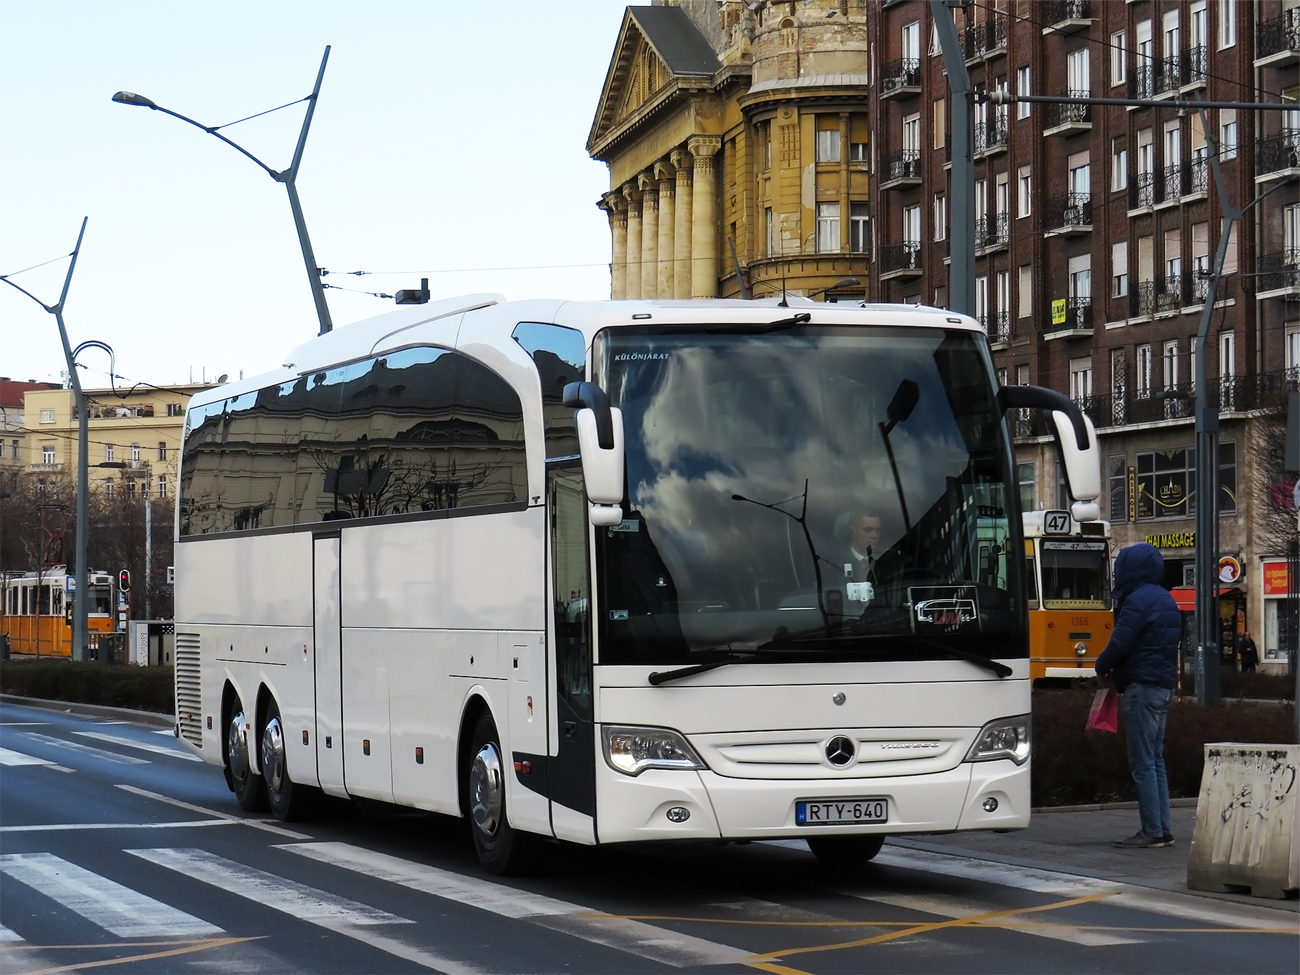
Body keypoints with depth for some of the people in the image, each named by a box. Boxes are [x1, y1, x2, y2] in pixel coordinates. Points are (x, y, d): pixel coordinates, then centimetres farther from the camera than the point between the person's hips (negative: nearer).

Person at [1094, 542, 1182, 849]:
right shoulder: (1166, 601, 16)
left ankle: (1152, 832, -8)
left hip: (1142, 686, -10)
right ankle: (1164, 829, 14)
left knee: (1143, 763, -7)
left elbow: (1119, 644, -18)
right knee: (1156, 761, 13)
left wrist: (1102, 668, 2)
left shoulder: (1137, 601, -14)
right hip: (1165, 685, 10)